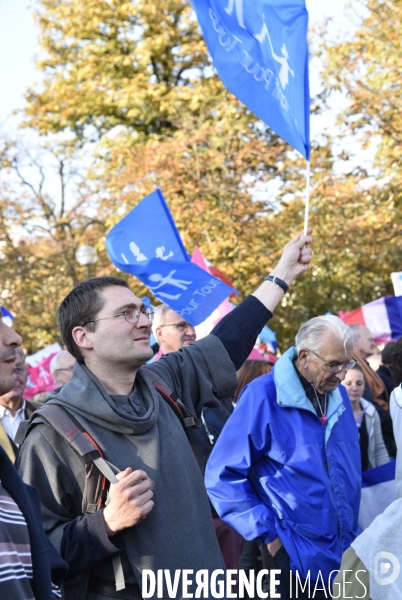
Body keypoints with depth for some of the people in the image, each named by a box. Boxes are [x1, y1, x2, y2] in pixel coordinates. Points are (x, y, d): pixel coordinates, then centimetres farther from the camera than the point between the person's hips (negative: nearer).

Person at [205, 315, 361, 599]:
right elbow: (223, 476, -14)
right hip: (297, 560, -6)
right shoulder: (263, 396, -15)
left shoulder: (339, 395, 6)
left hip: (349, 553, 6)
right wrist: (268, 533, -14)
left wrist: (353, 527, 14)